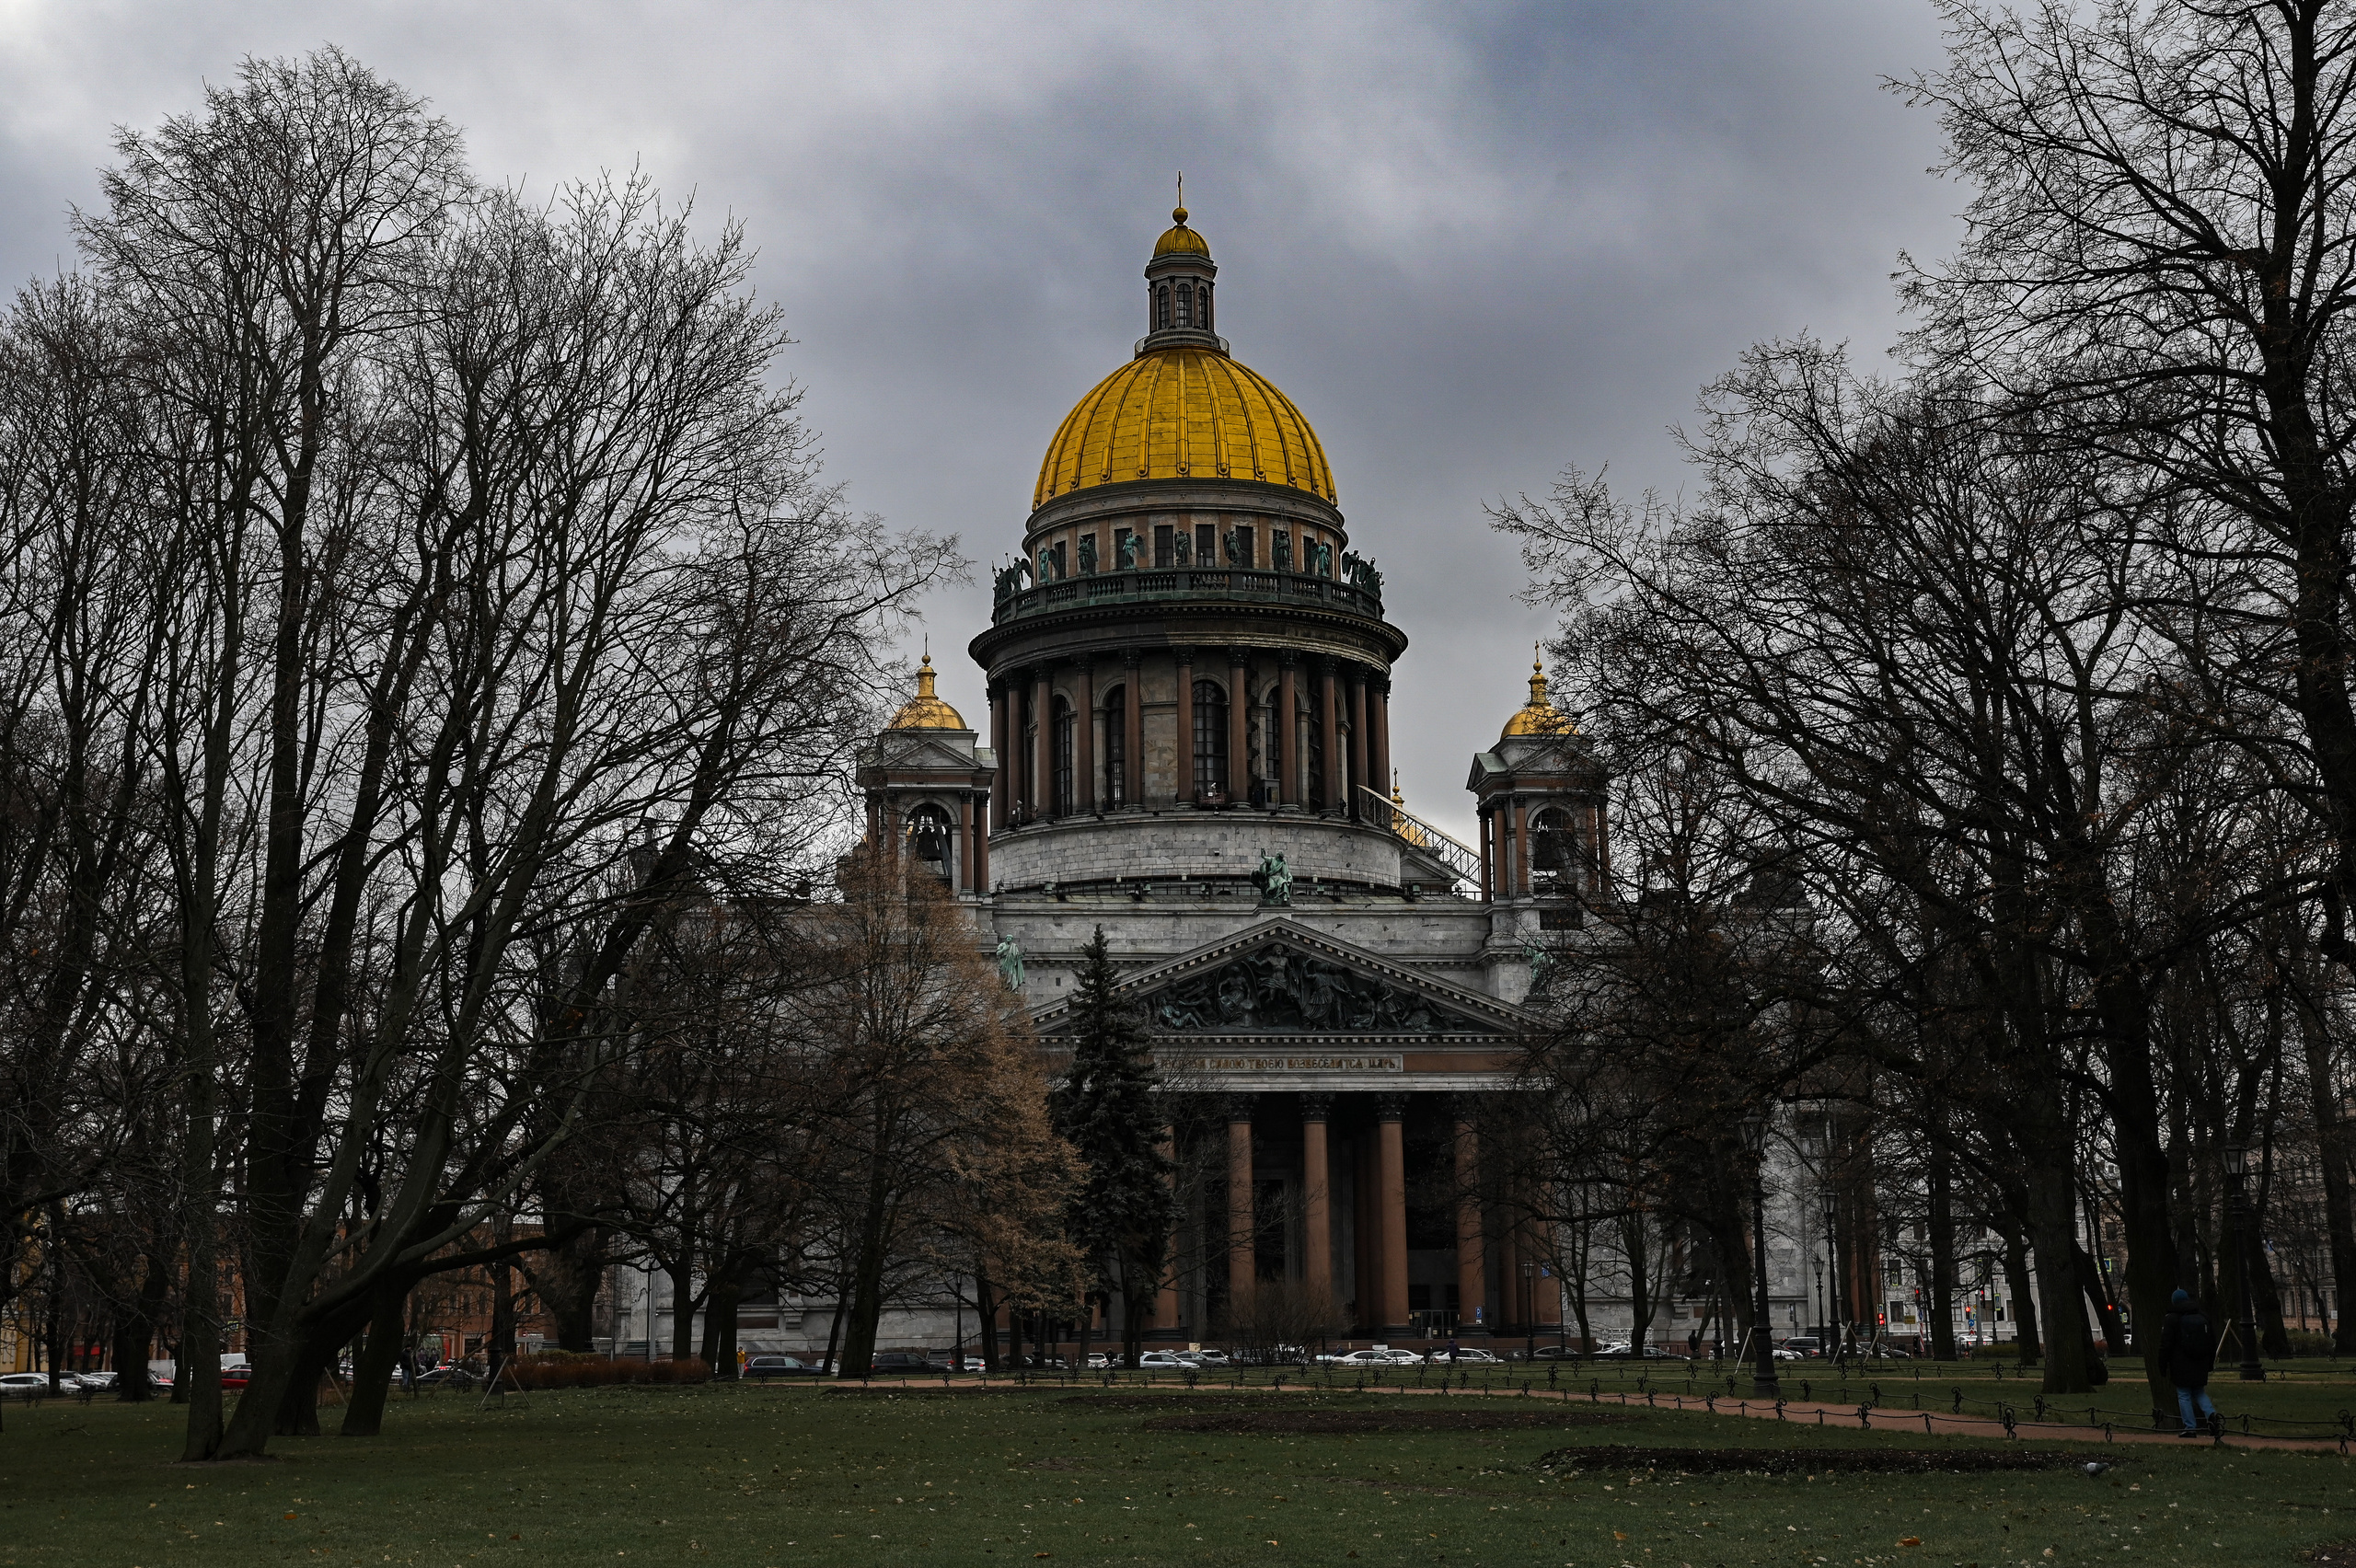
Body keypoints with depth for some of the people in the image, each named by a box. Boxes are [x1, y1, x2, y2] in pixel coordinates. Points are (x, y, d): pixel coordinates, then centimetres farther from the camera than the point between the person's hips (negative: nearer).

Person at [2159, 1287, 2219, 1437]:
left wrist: (2163, 1366, -2)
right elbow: (2212, 1342, 16)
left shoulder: (2171, 1319, -7)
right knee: (2199, 1392, 18)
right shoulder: (2202, 1318, 10)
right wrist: (2210, 1363, 23)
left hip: (2181, 1366, -5)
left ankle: (2190, 1427, -2)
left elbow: (2165, 1345, -8)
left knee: (2184, 1395, 0)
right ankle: (2210, 1413, -7)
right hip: (2200, 1366, 5)